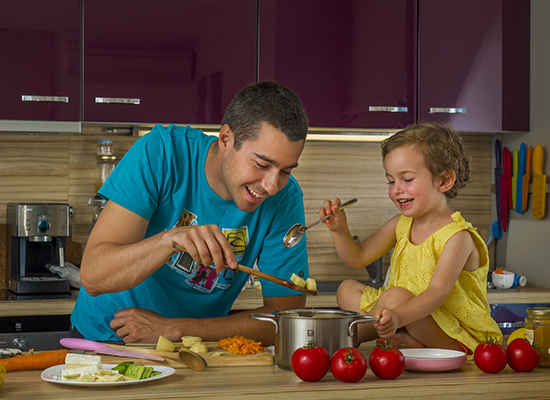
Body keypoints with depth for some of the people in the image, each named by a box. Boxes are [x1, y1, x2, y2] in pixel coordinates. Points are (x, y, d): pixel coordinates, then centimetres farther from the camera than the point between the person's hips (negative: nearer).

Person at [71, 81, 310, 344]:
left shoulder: (285, 198, -14)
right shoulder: (161, 152, -19)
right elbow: (92, 277, -24)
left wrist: (172, 330, -17)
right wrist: (169, 239, -42)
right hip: (104, 337, -1)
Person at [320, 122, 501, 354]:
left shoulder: (457, 235, -18)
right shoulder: (401, 224, 7)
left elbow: (438, 291, -33)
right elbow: (357, 258, 11)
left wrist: (399, 317, -51)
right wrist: (339, 230, -9)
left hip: (455, 338, -9)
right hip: (411, 314, 9)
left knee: (395, 295, -32)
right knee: (347, 289, 5)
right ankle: (403, 338, -15)